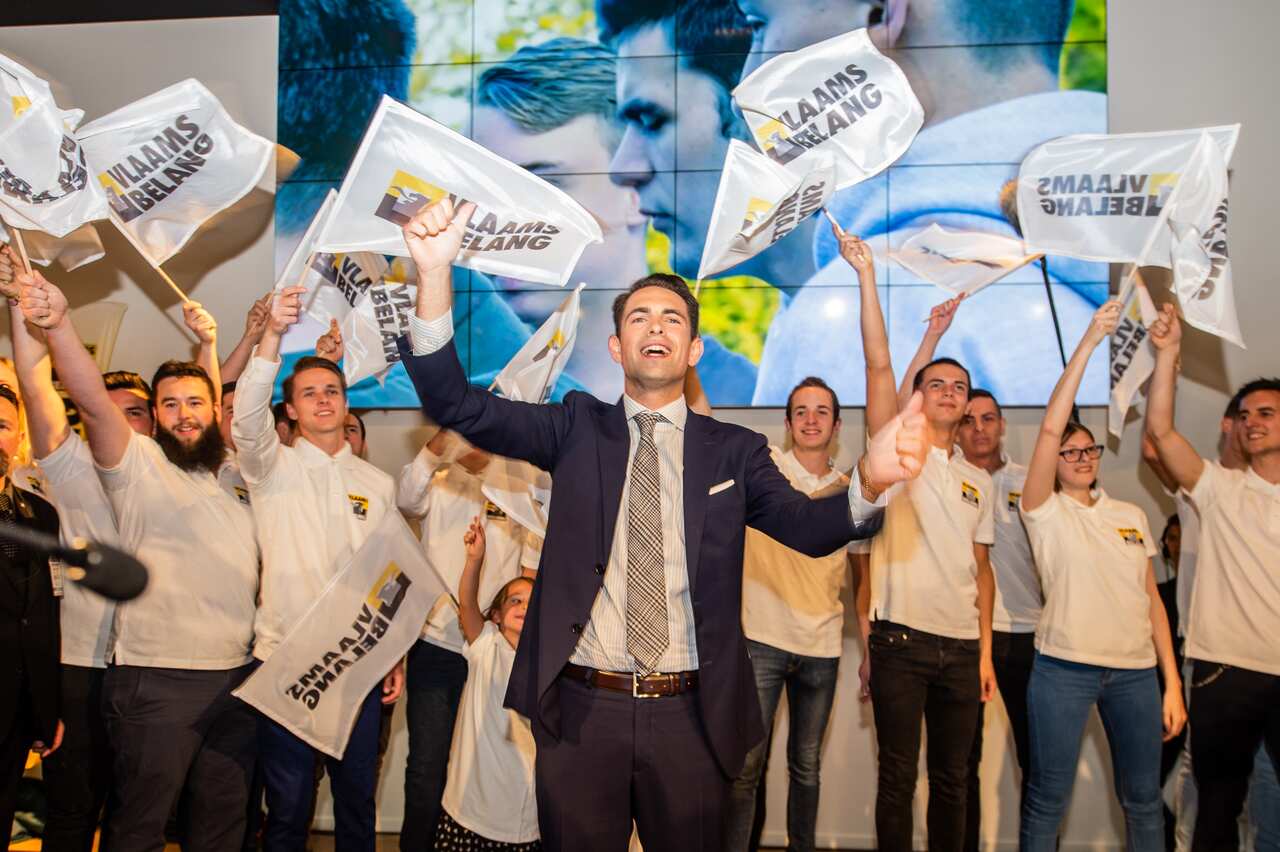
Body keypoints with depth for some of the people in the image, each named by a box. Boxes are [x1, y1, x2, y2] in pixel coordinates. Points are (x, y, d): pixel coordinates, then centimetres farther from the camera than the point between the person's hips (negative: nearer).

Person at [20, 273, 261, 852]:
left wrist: (210, 345, 11)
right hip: (155, 680, -5)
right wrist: (57, 325, -35)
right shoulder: (137, 465, -4)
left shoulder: (234, 475, 12)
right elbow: (92, 399, -19)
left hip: (235, 676, 5)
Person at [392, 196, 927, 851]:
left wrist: (870, 480, -35)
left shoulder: (734, 451, 3)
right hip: (581, 711, 0)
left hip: (688, 719, 0)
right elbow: (458, 406, -7)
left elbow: (808, 526, -12)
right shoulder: (577, 429, 4)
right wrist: (435, 274, -22)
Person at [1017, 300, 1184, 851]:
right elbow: (1050, 428, -13)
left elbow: (1151, 598, 12)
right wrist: (1089, 342, -15)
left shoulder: (1131, 515, 13)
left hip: (1136, 671, 4)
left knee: (1144, 799, 12)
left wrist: (1172, 681, 6)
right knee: (1048, 799, 1)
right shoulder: (1045, 511, 0)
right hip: (1064, 667, -4)